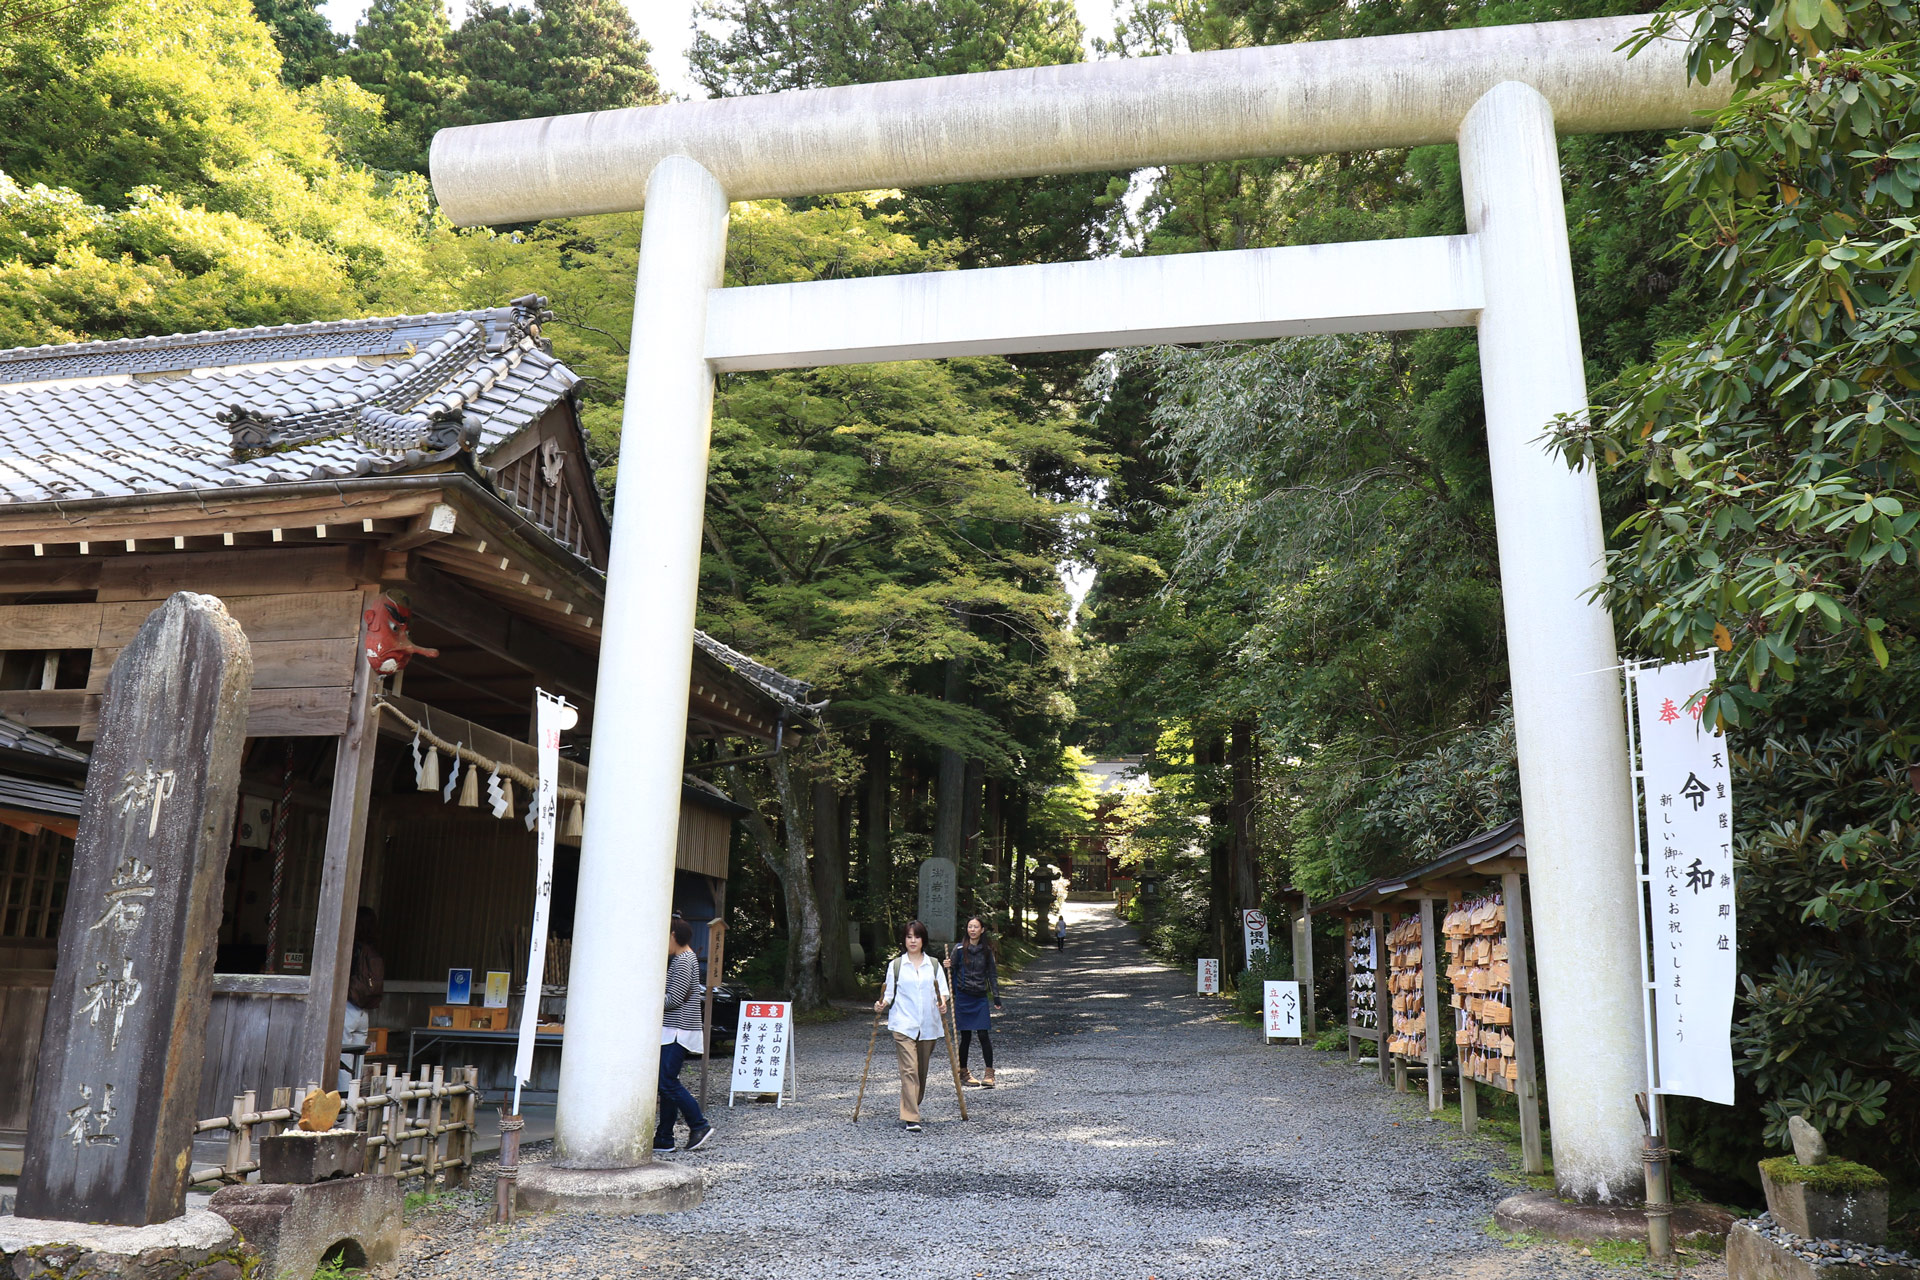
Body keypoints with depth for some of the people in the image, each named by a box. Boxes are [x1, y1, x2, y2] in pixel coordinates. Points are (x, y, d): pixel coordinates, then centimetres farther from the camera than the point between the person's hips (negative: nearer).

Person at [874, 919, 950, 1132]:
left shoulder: (933, 964, 10)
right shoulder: (896, 965, 7)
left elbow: (942, 990, 8)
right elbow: (890, 993, 8)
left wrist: (942, 1003, -12)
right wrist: (882, 1004, -11)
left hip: (928, 1025, 3)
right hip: (903, 1024, -3)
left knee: (922, 1070, 10)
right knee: (909, 1069, -14)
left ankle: (912, 1109, 29)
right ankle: (910, 1118, -17)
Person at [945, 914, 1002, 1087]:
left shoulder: (987, 951, 4)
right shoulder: (959, 949, -1)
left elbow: (992, 974, 9)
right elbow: (951, 970, 2)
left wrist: (996, 997, 5)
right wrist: (948, 967, -21)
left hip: (980, 997, 1)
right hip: (963, 996, -1)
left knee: (983, 1034, -7)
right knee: (965, 1035, 4)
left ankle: (989, 1073, 0)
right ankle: (963, 1071, 19)